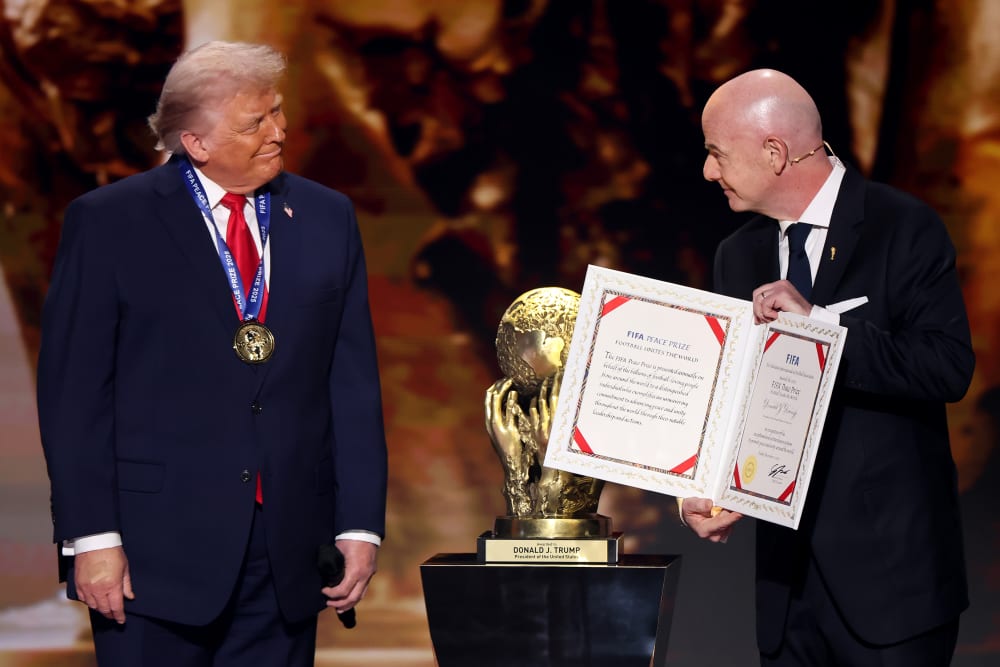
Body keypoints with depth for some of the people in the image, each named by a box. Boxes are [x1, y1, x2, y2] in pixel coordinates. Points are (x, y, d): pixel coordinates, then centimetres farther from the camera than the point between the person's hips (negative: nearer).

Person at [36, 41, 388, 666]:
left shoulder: (327, 218, 9)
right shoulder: (107, 222, -1)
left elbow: (354, 382, 8)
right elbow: (73, 390, -4)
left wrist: (362, 525, 1)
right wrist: (91, 538, -10)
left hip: (287, 558, 3)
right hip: (156, 548, -3)